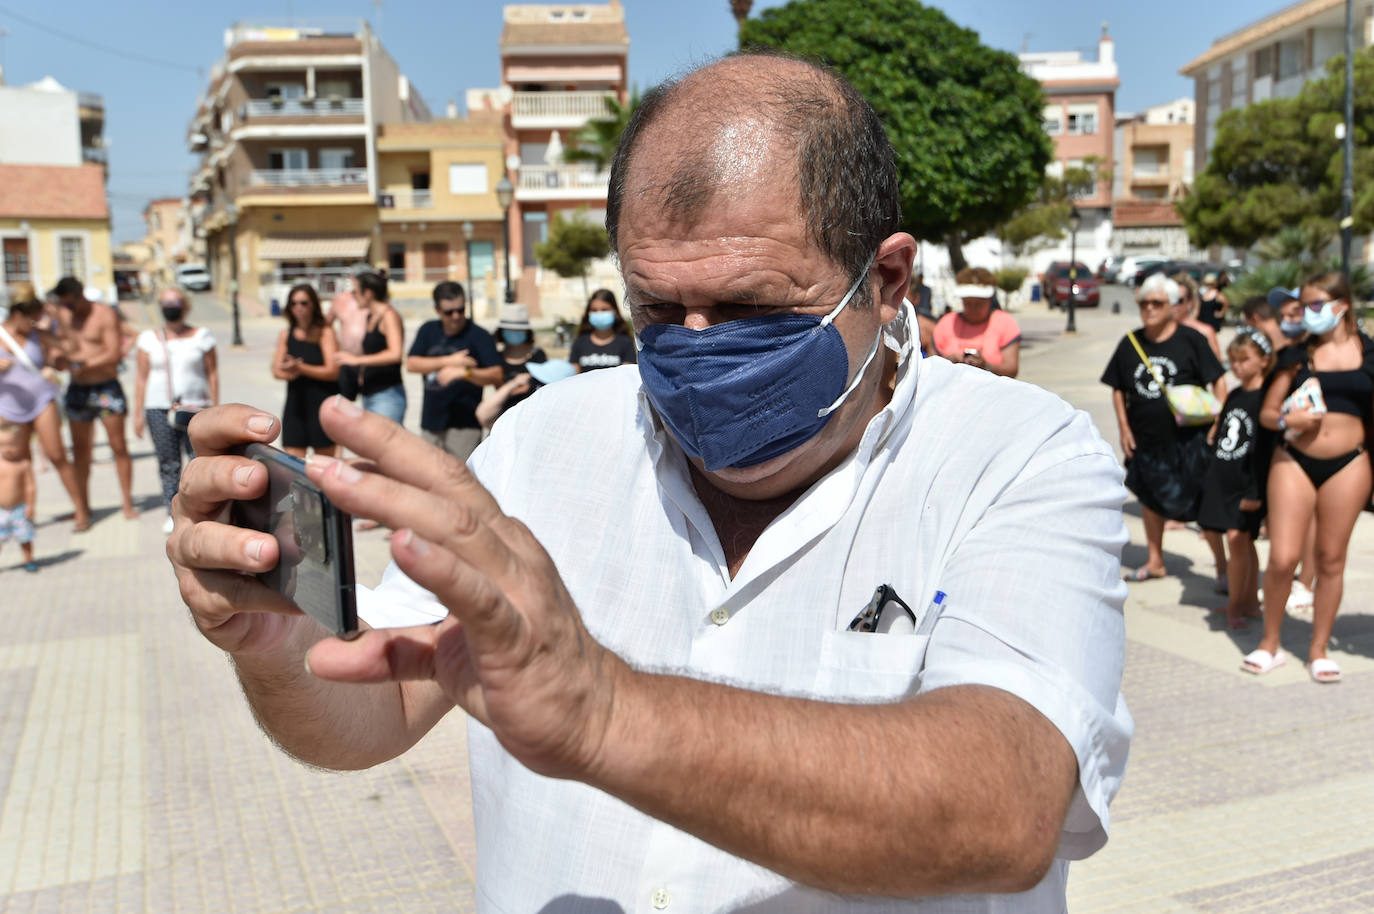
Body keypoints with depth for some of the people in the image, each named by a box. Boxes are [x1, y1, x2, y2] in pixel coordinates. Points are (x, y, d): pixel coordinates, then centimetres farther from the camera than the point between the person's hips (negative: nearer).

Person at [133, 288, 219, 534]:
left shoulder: (201, 337, 7)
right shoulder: (149, 339, 10)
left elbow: (212, 374, 8)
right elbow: (142, 377, 10)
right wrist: (138, 413, 5)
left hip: (195, 406, -1)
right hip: (159, 408, 1)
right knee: (168, 463, 0)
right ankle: (173, 512, 8)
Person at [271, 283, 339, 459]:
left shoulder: (325, 332, -4)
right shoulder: (285, 335, 11)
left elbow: (332, 371, -11)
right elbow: (277, 371, 8)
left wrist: (300, 368, -19)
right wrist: (289, 372, -14)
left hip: (323, 404, -4)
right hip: (295, 404, 4)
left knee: (325, 459, 4)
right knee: (292, 460, -4)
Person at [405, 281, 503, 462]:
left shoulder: (479, 336, -5)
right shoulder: (428, 330, 10)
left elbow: (497, 375, -14)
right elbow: (411, 364, -2)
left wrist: (463, 372, -28)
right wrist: (448, 361, -12)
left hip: (464, 425, -5)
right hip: (431, 421, 5)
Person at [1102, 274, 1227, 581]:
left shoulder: (1190, 339, -6)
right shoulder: (1130, 343, 5)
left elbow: (1218, 381, -4)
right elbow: (1118, 389, 12)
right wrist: (1124, 428, 3)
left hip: (1188, 438, -5)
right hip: (1145, 438, 5)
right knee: (1150, 498, 17)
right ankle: (1154, 561, 33)